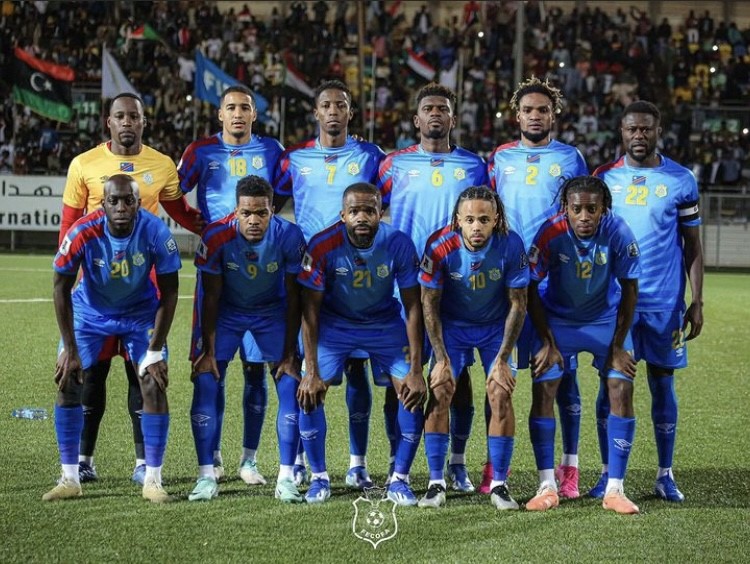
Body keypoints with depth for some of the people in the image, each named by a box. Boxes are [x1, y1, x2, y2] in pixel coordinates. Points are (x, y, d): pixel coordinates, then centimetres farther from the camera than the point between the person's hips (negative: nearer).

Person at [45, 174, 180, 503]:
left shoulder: (156, 233, -29)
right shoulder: (83, 233, -30)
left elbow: (168, 293, -17)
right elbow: (61, 288, -15)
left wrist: (155, 351, -17)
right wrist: (70, 349, -15)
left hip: (141, 312, 0)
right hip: (91, 311, 0)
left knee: (154, 386, -12)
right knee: (68, 384, -9)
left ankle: (153, 480, -3)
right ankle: (69, 478, 2)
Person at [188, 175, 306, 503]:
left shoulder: (289, 237, -26)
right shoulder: (217, 237, -27)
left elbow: (293, 299, -14)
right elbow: (211, 297, -14)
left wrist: (289, 353, -13)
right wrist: (209, 350, -13)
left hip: (273, 312, 0)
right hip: (227, 312, 0)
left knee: (291, 388, -10)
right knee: (205, 386, -11)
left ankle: (286, 479, -3)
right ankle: (206, 477, -2)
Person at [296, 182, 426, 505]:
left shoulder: (398, 245, -23)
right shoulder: (323, 246, -26)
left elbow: (413, 307, -15)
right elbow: (310, 309, -19)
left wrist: (416, 370, -18)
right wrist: (311, 372, -23)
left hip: (385, 324, 1)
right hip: (334, 324, -1)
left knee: (413, 394, -11)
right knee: (309, 394, -13)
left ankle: (399, 480, 5)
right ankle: (319, 478, 6)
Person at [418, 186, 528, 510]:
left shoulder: (511, 245, -25)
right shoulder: (440, 246, -26)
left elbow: (518, 304, -13)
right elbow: (429, 304, -14)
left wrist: (502, 359, -15)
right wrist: (441, 359, -16)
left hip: (495, 327, 0)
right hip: (451, 325, 0)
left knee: (501, 394, -13)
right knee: (439, 393, -13)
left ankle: (499, 485, -3)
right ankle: (436, 484, -4)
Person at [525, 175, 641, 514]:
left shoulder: (618, 232, -25)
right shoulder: (550, 234, -26)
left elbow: (629, 288, -12)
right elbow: (532, 290, -13)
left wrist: (618, 346, -9)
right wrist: (547, 342, -12)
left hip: (607, 319, 1)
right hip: (557, 319, 0)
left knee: (622, 393, -9)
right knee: (543, 391, -10)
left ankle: (614, 489, -3)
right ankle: (547, 487, -2)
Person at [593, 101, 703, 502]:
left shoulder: (681, 180, 2)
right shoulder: (603, 178, 4)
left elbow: (693, 246, 5)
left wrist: (697, 302, -1)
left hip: (665, 303, -1)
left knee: (663, 384, 5)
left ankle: (665, 476, 14)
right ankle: (609, 474, 11)